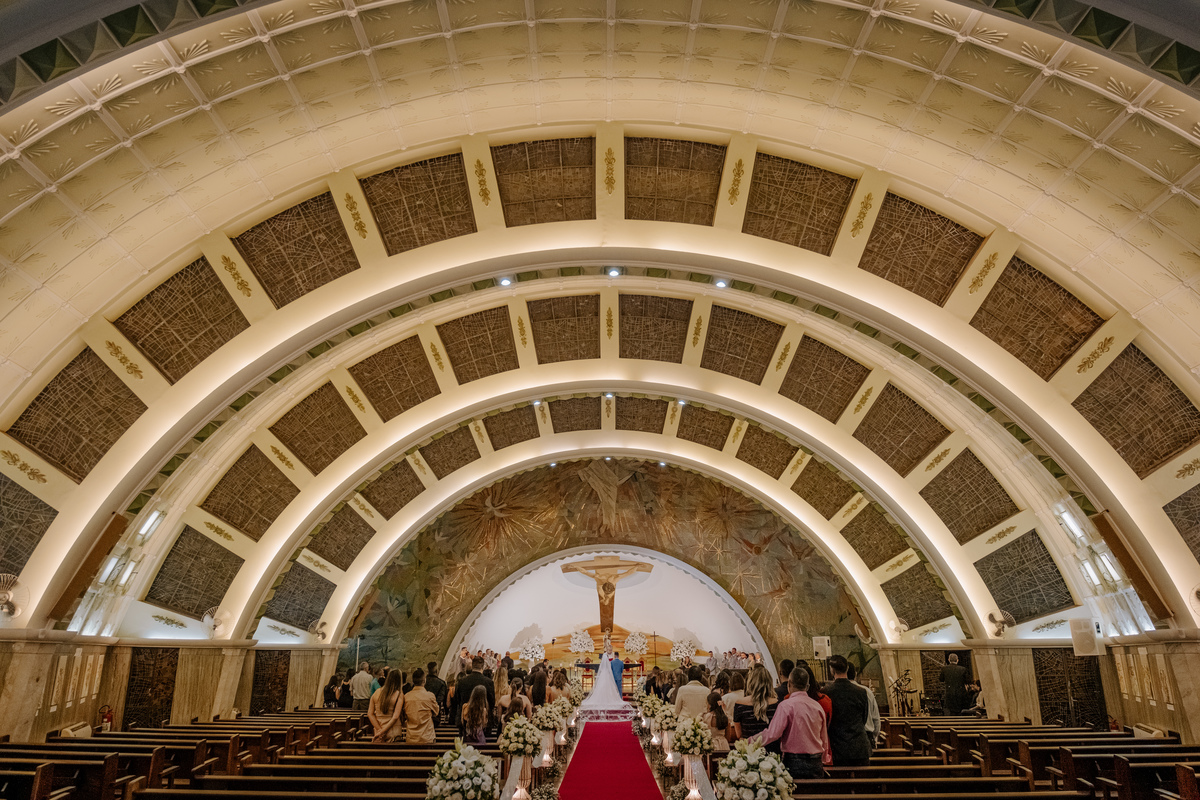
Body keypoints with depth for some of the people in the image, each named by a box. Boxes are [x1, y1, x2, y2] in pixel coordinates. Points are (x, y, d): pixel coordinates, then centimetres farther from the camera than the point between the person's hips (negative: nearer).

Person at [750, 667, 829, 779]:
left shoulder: (786, 705, -11)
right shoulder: (817, 706, 7)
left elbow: (773, 734, -16)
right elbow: (825, 741, 15)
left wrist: (752, 740, -2)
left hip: (794, 764, -5)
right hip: (816, 766, 5)